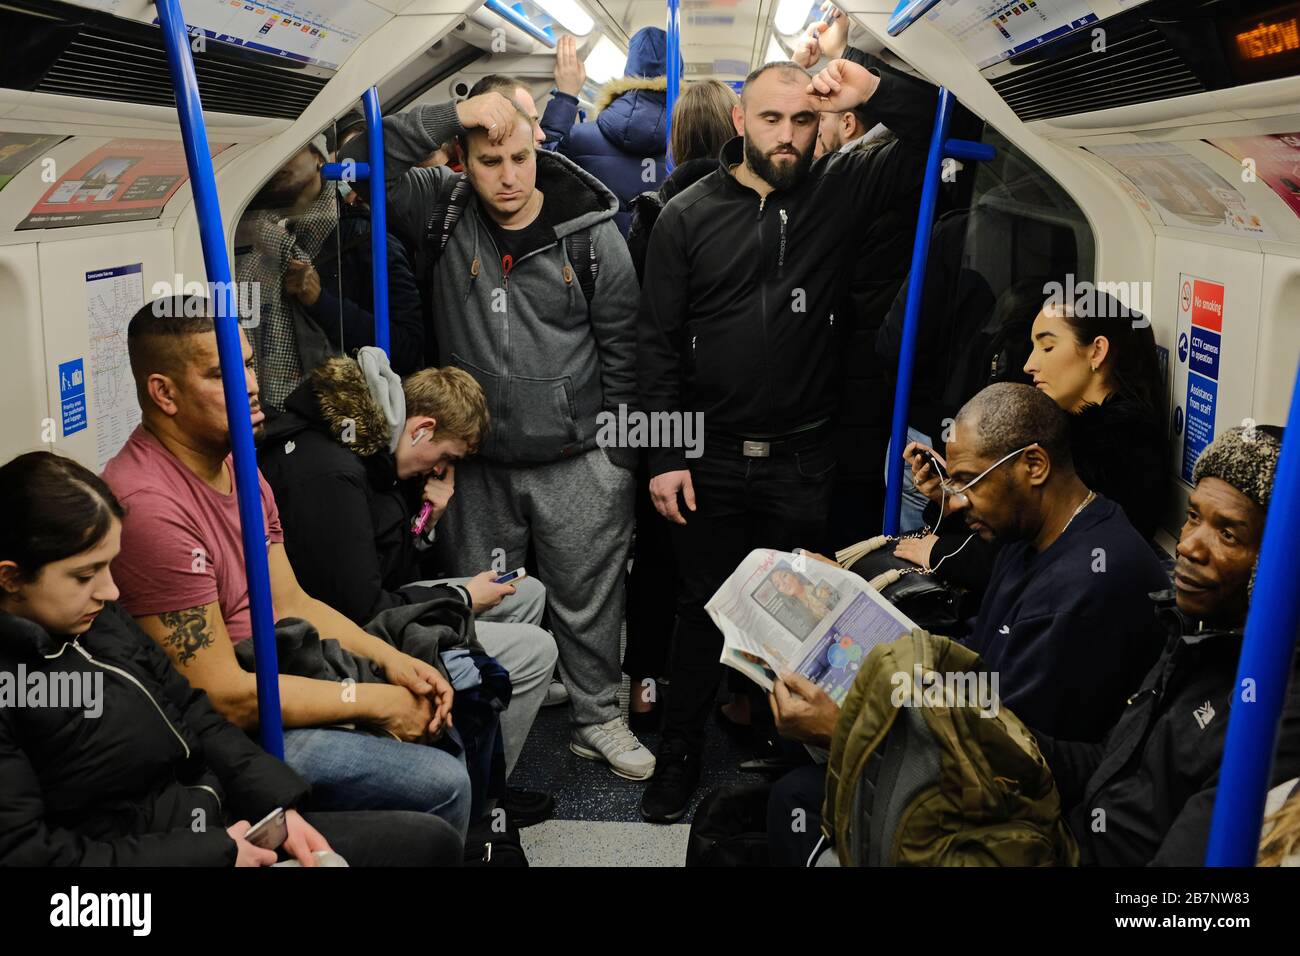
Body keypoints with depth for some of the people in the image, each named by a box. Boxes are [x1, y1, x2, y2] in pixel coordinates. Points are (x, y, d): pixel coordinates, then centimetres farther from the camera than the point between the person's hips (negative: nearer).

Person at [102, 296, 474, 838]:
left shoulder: (237, 466, 6)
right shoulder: (150, 504, -27)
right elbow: (224, 698, -26)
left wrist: (391, 661, -5)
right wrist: (376, 703, -19)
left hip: (268, 680, 10)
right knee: (443, 784, -16)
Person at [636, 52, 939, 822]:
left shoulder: (839, 191, 0)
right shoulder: (688, 216, -3)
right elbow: (659, 344, -3)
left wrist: (876, 91, -19)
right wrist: (664, 457, -8)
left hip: (803, 459, 1)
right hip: (712, 458, 0)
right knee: (702, 609, 12)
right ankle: (681, 756, 29)